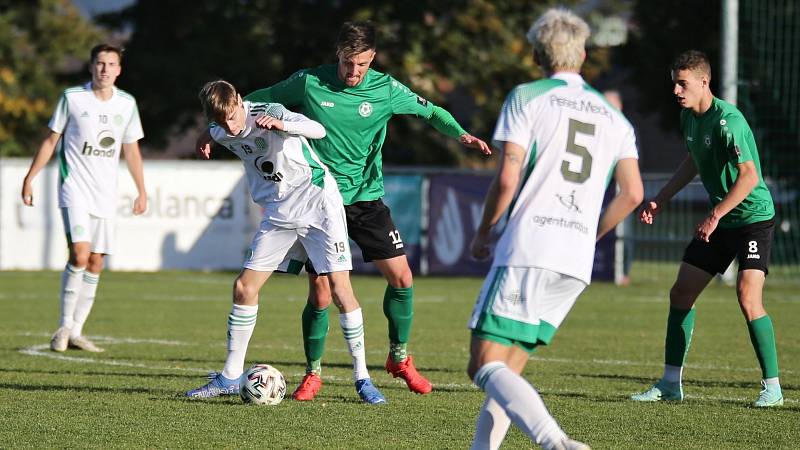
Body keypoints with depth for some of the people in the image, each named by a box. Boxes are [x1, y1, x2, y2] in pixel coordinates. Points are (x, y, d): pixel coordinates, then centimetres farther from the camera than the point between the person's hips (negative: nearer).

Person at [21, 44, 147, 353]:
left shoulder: (126, 104, 7)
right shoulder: (72, 98, -3)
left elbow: (131, 150, 16)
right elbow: (51, 140, 4)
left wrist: (141, 191, 16)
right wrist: (30, 178, 1)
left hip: (105, 194, 4)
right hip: (74, 188, -4)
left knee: (96, 263, 2)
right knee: (80, 254, -19)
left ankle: (76, 332, 10)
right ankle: (65, 326, -9)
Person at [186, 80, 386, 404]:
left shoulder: (269, 113, -18)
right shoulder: (220, 134, 0)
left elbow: (318, 130, -33)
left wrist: (281, 125, -51)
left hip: (318, 203, -6)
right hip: (278, 213, 6)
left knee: (340, 287, -13)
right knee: (244, 287, 0)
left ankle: (361, 376, -4)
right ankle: (230, 377, 10)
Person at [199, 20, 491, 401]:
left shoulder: (385, 89, -6)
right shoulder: (309, 83, -9)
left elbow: (430, 111, 7)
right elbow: (258, 101, 4)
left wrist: (460, 134, -11)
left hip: (368, 198, 2)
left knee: (401, 277, -2)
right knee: (320, 293, -7)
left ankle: (399, 359, 20)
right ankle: (313, 373, 13)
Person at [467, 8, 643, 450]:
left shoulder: (525, 98, 2)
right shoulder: (614, 118, 17)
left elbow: (506, 180, -7)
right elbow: (632, 194, 9)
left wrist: (483, 233, 8)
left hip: (526, 250, -6)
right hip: (578, 264, 6)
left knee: (485, 366, -11)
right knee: (507, 371, 16)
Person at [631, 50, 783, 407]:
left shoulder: (727, 121, -23)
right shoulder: (689, 116, 4)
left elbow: (749, 176, -30)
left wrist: (714, 217, -31)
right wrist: (659, 200, 21)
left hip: (753, 216, -9)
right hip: (719, 221, 9)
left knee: (748, 297, -21)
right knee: (681, 292, 8)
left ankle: (772, 387, -10)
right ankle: (671, 383, 17)